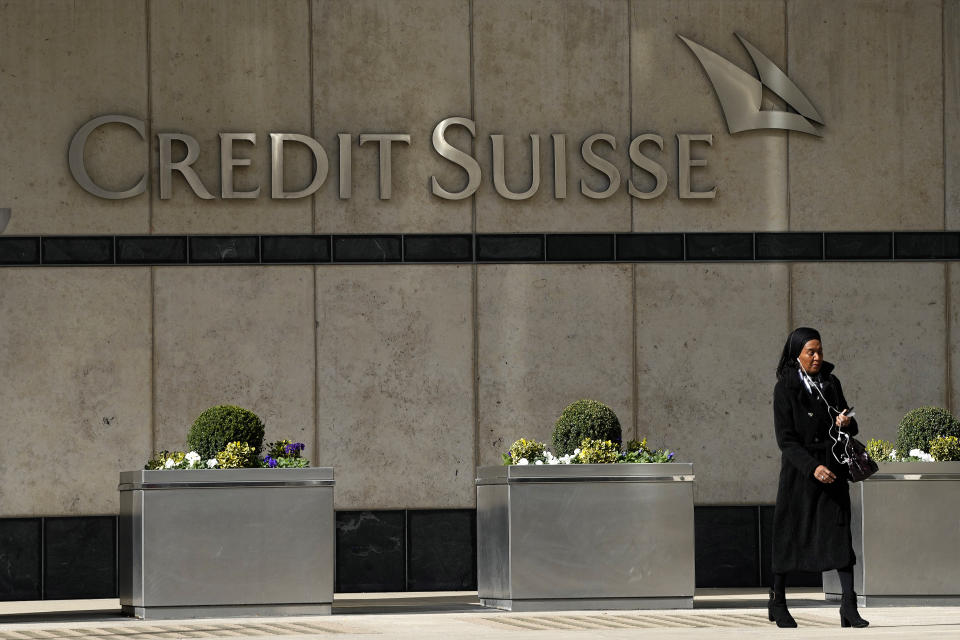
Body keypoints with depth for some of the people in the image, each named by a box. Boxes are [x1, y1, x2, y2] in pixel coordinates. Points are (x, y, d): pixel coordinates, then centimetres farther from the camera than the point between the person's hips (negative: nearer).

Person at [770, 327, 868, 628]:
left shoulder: (831, 383, 9)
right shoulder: (785, 388, -6)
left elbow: (851, 427, 16)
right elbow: (786, 439, -11)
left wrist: (846, 422, -9)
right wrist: (812, 467, -22)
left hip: (833, 469, 4)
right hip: (799, 471, -4)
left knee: (840, 532, -6)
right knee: (792, 533, 4)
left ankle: (849, 606, -11)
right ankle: (777, 601, 18)